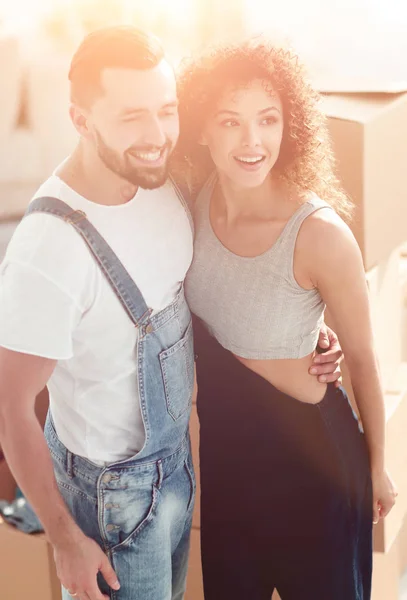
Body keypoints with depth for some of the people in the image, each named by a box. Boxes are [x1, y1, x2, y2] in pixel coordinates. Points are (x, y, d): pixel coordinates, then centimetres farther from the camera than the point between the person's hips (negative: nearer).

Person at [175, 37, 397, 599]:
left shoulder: (321, 235, -29)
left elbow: (362, 358, -15)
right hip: (223, 438, 5)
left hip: (306, 446, -4)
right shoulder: (196, 201, -14)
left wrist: (377, 466, -2)